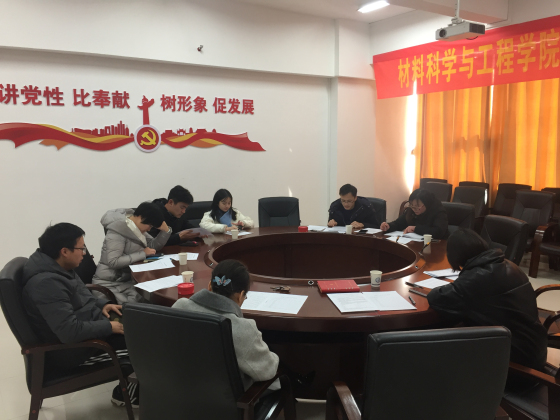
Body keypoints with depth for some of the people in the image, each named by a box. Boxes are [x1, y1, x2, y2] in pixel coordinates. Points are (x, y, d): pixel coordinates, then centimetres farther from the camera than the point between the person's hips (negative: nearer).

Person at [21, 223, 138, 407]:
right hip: (73, 349, -10)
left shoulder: (56, 267, 2)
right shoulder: (46, 283, -29)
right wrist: (109, 327, -21)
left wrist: (102, 304, 3)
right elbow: (71, 332, -33)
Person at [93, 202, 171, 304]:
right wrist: (143, 254, -21)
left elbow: (153, 246, 11)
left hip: (128, 279, 8)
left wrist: (165, 230, -5)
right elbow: (113, 262, -25)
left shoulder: (136, 227, 9)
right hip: (111, 283, -8)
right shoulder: (118, 231, -17)